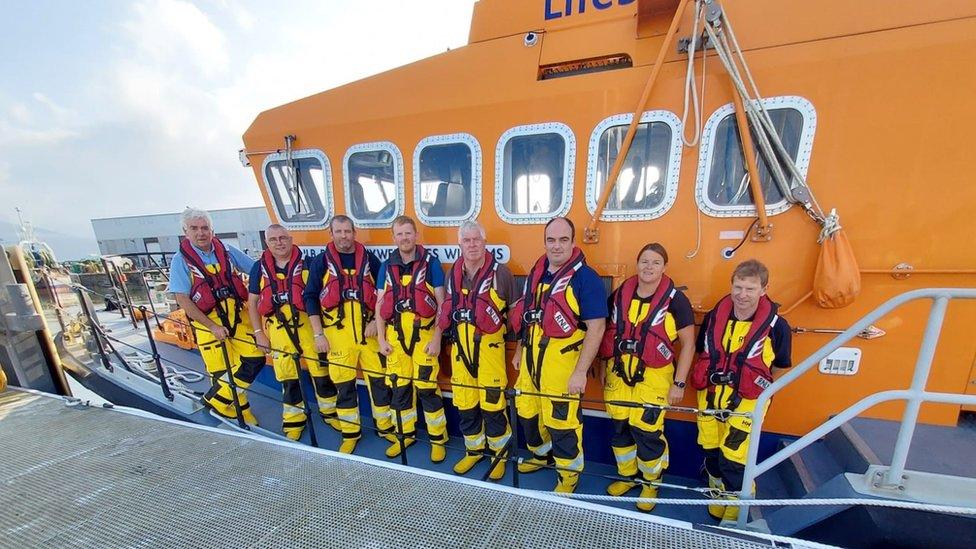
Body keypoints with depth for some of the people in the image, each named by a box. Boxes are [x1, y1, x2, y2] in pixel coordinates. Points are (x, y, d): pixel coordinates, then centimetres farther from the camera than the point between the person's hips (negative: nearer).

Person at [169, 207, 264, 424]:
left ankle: (217, 400, 18)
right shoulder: (181, 260, -6)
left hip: (238, 316, 3)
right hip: (208, 322, -3)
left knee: (254, 359, -2)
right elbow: (182, 300, -9)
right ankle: (241, 411, 25)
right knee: (222, 370, 4)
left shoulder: (227, 251, 2)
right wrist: (212, 326, -15)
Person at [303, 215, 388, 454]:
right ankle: (350, 434, 28)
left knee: (379, 379, 6)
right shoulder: (321, 261, 3)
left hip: (368, 331, 1)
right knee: (344, 385, 9)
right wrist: (318, 334, -3)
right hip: (337, 333, 0)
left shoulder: (369, 258, 5)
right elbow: (310, 297, 2)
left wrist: (377, 321, -4)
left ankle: (386, 427, 26)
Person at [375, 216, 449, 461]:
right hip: (395, 335, 4)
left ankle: (438, 439, 19)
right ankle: (406, 434, 34)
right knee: (399, 387, 13)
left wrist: (437, 339, -10)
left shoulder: (431, 263, -4)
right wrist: (381, 339, 5)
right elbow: (380, 304, 10)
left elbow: (441, 304, -6)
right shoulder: (387, 266, 8)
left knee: (427, 388, -1)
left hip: (423, 335, -4)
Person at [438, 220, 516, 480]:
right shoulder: (453, 274, 6)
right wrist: (447, 326, 15)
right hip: (460, 349, 5)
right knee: (464, 404, 15)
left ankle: (499, 454, 29)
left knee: (492, 405, 2)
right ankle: (474, 450, 39)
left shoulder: (500, 273, -8)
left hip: (489, 348, -4)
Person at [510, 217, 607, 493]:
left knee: (561, 420, 6)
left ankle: (569, 474, 34)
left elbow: (596, 327, -16)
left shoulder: (585, 278, -14)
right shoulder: (536, 273, 7)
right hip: (531, 357, 7)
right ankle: (541, 454, 48)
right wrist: (519, 351, 18)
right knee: (527, 411, 20)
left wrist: (581, 371, -18)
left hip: (561, 361, -7)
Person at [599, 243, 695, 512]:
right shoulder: (620, 294, 2)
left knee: (646, 431, 2)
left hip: (652, 376, -3)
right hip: (618, 373, 4)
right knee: (619, 427, 13)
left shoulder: (674, 299, -8)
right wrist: (605, 369, 13)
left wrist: (679, 383, -5)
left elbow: (688, 343, -3)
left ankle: (652, 483, 31)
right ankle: (627, 475, 38)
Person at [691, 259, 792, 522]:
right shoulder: (713, 317, -5)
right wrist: (706, 383, 8)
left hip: (746, 403, -3)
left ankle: (736, 513, 28)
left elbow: (780, 369, 1)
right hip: (709, 398, 3)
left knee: (733, 459, 2)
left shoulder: (776, 326, -13)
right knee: (711, 452, 17)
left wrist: (761, 395, 2)